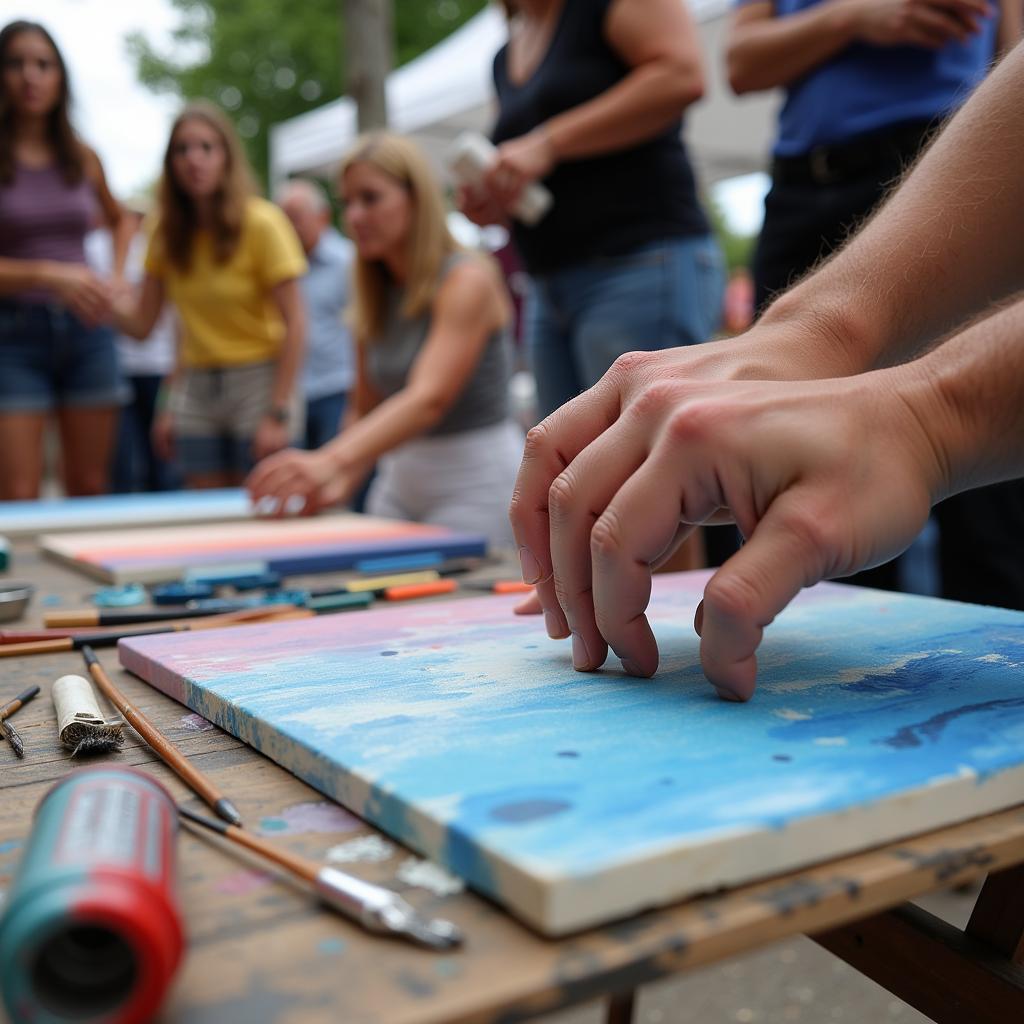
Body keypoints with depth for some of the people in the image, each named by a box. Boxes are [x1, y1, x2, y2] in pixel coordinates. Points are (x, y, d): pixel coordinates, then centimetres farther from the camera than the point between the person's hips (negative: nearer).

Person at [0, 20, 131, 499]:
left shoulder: (82, 158, 8)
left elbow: (119, 222, 27)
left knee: (90, 486, 7)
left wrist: (115, 283, 12)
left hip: (86, 332, 4)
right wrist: (50, 275, -24)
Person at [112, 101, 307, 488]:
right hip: (196, 387, 4)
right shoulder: (168, 232, 7)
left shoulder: (262, 222, -8)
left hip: (257, 381, -4)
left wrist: (279, 414, -17)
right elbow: (140, 322, 6)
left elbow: (294, 322, -12)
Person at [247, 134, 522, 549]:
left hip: (477, 481, -6)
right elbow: (367, 413, 11)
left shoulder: (468, 279, -13)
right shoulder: (375, 298, 9)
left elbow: (429, 399, -27)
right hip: (399, 480, 6)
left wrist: (330, 461, -40)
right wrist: (338, 486, -7)